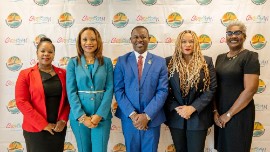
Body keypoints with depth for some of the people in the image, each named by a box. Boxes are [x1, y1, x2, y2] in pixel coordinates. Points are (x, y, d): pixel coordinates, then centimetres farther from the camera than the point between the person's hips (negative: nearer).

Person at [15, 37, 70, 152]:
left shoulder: (62, 73, 6)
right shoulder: (25, 74, -2)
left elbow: (68, 98, 5)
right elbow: (22, 102, -9)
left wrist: (63, 120, -8)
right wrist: (43, 124, -13)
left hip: (59, 128, 3)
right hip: (36, 130, -2)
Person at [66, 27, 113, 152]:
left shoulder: (106, 62, 3)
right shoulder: (73, 63, 2)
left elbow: (110, 89, -3)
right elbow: (71, 91, -3)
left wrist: (99, 115, -12)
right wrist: (82, 116, -12)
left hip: (102, 115, 0)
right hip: (79, 115, 1)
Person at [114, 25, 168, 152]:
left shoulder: (160, 62, 1)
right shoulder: (122, 61, 1)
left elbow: (162, 91, -5)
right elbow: (118, 90, -4)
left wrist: (147, 115, -14)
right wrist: (132, 114, -13)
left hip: (152, 118, 0)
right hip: (129, 118, 0)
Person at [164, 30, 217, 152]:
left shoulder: (206, 62, -2)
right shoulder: (169, 62, 0)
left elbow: (211, 88, -6)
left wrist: (192, 108, -14)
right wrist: (176, 108, -12)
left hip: (198, 116, -1)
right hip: (175, 116, 1)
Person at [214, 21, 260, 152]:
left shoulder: (250, 56, -10)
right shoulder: (220, 58, 9)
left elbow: (250, 90, -18)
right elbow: (215, 86, 8)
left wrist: (229, 114, -15)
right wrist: (215, 111, -3)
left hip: (239, 113, -5)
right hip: (220, 114, 6)